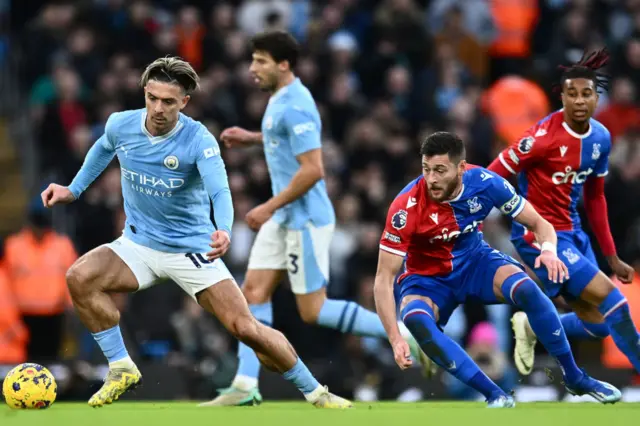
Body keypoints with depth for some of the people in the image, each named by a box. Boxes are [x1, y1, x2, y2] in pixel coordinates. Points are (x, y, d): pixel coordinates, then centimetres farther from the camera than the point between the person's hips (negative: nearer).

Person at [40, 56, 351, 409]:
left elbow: (220, 191, -36)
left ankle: (313, 392, 8)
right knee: (79, 277, -24)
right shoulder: (120, 125, -9)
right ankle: (121, 369, -9)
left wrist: (224, 231, -56)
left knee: (245, 328, -12)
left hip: (191, 248, -3)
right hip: (138, 244, 3)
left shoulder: (199, 140, -21)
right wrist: (73, 190, 14)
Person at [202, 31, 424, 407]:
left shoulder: (294, 106, -20)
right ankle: (245, 386, 1)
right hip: (284, 218, 10)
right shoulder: (281, 99, 10)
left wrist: (270, 207, -20)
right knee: (254, 291, 3)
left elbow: (313, 169, -26)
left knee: (313, 311, -6)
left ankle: (399, 334, 2)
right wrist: (253, 138, 17)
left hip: (306, 219, -10)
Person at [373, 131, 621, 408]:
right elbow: (383, 280, -26)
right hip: (427, 279, -1)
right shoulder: (406, 208, -28)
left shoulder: (485, 183, -20)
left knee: (526, 289, -29)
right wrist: (395, 339, -38)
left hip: (476, 262, 2)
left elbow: (538, 224, -8)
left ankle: (574, 378, -10)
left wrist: (549, 250, -33)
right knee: (415, 319, -36)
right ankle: (495, 395, -28)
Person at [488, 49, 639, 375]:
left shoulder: (601, 138, 3)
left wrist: (611, 257, 17)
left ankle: (531, 328, 27)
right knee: (612, 301, -15)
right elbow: (494, 176, -16)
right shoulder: (545, 136, -20)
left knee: (598, 324, 6)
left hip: (572, 233, 8)